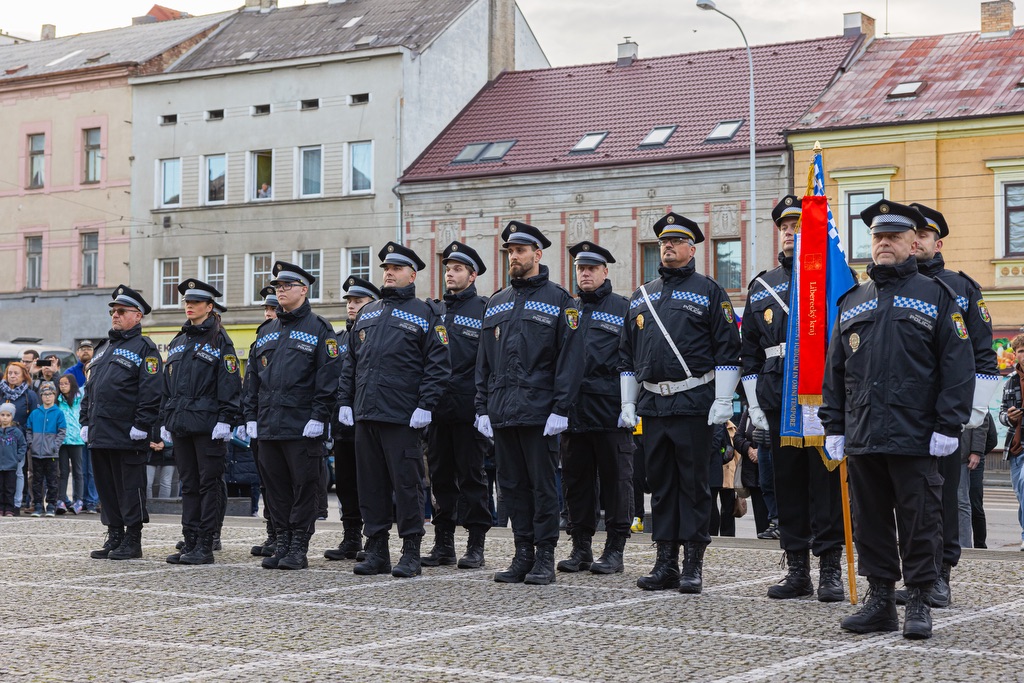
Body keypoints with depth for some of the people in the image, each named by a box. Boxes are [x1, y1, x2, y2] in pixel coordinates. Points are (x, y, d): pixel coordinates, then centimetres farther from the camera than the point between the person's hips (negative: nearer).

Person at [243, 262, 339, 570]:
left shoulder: (318, 329, -1)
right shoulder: (266, 332, 18)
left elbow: (328, 376, -8)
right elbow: (253, 378, 19)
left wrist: (319, 417, -15)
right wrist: (251, 416, 11)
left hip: (302, 427, -6)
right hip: (268, 426, 6)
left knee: (304, 486, -3)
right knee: (276, 486, 8)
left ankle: (299, 549, 2)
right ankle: (282, 544, 15)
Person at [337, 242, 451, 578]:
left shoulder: (425, 314, 1)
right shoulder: (367, 313, 18)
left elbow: (438, 365, -5)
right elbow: (350, 361, 21)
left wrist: (425, 406, -14)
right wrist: (345, 400, 11)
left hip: (402, 417, -6)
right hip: (365, 414, 6)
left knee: (406, 483, -3)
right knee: (370, 483, 7)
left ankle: (411, 553, 3)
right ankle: (376, 552, 14)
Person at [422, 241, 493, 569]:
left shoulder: (483, 310, 0)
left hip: (468, 408, -5)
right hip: (437, 407, 5)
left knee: (471, 476, 0)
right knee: (441, 476, 9)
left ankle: (476, 545, 5)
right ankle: (443, 543, 15)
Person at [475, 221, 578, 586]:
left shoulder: (558, 301, 0)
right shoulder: (496, 304, 16)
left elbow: (568, 358, -6)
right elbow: (484, 361, 17)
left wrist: (561, 409, -13)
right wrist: (483, 408, 9)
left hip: (539, 412, -5)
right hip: (501, 414, 5)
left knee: (542, 484, -1)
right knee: (512, 485, 8)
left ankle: (545, 558, 5)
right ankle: (523, 555, 15)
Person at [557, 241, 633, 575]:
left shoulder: (623, 308, 3)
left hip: (610, 410, -4)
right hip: (573, 410, 5)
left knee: (615, 479, 0)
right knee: (576, 480, 7)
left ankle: (615, 550, 6)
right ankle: (581, 547, 15)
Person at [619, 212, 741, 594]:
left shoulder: (708, 291, 1)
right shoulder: (641, 297, 16)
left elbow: (728, 350, -4)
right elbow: (627, 355, 19)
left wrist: (723, 402, -11)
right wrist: (627, 404, 12)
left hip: (694, 403, -5)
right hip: (652, 403, 5)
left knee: (693, 483, -1)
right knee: (660, 483, 8)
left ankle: (693, 565, 4)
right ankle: (665, 563, 13)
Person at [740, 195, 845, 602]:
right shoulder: (761, 287, 15)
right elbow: (750, 351, 18)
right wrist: (753, 403, 11)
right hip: (778, 398, 4)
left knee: (826, 480, -3)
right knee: (787, 481, 7)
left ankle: (830, 570, 3)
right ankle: (797, 571, 14)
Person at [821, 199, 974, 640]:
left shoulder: (936, 296, 3)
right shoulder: (852, 302, 15)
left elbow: (958, 366, -3)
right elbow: (834, 370, 16)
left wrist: (948, 426, -10)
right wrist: (834, 428, 10)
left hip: (916, 437, -4)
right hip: (863, 437, 4)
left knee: (919, 522, 1)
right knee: (870, 520, 8)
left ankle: (919, 603, 11)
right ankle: (880, 599, 17)